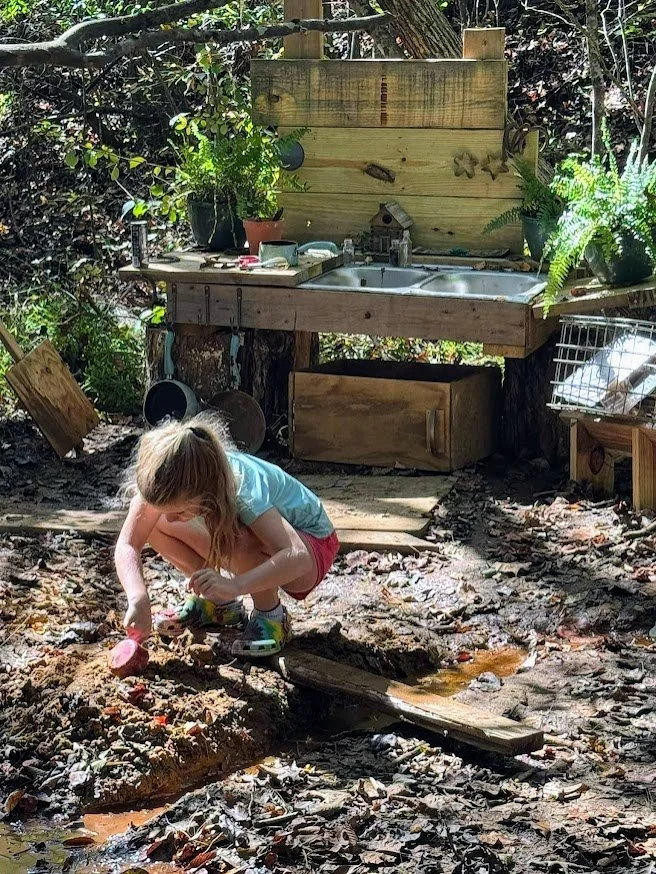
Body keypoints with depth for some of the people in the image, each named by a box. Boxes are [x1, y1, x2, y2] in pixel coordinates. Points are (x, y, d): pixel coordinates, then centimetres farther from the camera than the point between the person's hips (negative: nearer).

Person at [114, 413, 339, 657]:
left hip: (311, 544, -6)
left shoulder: (242, 489, -40)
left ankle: (270, 614, -11)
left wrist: (235, 585, -61)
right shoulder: (167, 485, -25)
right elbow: (127, 545, -25)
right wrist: (138, 598, -43)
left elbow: (298, 557, -49)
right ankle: (220, 603, 4)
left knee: (237, 540, -39)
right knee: (152, 524, -13)